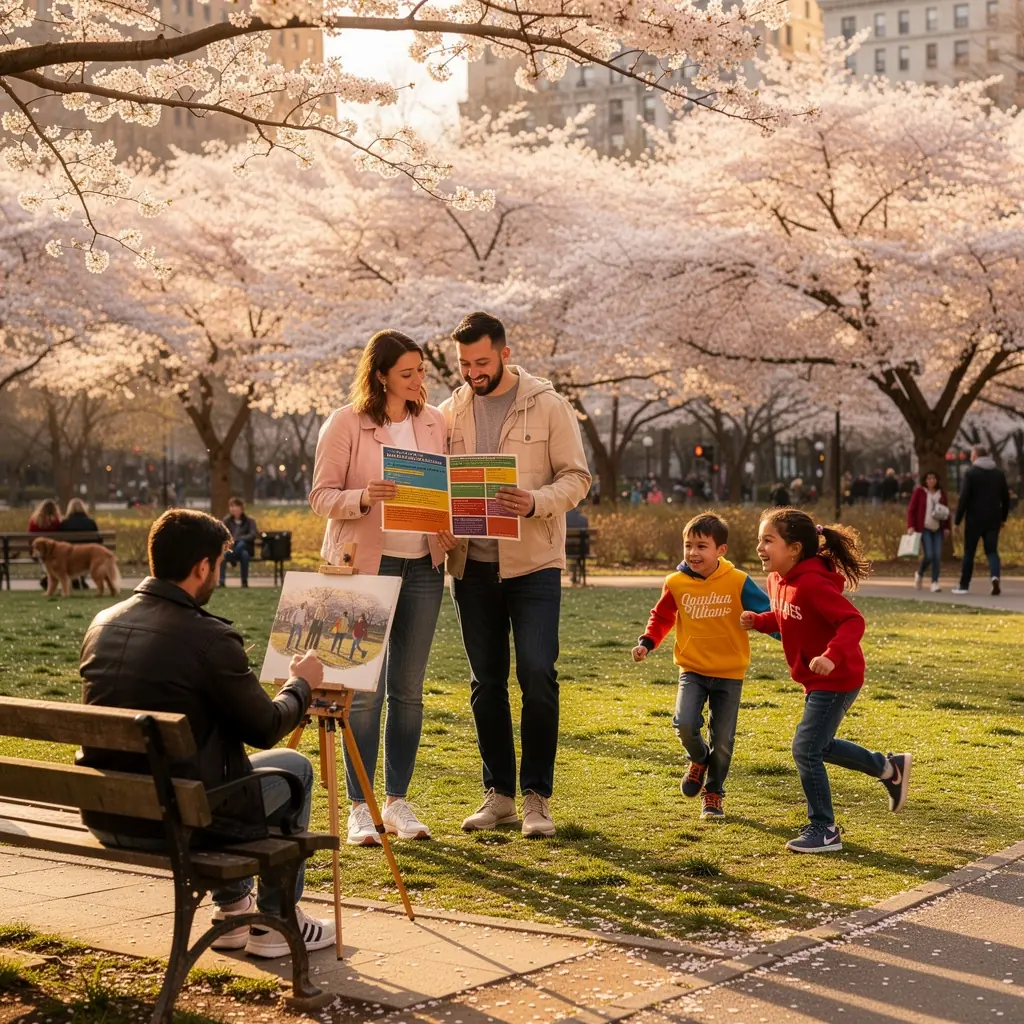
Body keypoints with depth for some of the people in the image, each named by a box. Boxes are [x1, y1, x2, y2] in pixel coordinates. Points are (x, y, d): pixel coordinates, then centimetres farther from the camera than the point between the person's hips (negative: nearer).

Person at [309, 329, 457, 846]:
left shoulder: (433, 422, 9)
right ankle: (359, 808, 4)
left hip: (423, 566, 5)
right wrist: (364, 497, -24)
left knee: (408, 690, 8)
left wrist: (448, 528, -3)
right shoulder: (345, 423, -5)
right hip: (365, 565, -4)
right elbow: (321, 496, -6)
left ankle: (398, 802, 17)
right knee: (365, 690, -4)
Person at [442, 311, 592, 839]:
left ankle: (537, 796, 2)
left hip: (533, 562, -4)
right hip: (472, 563, 4)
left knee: (537, 676, -9)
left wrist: (535, 502, -22)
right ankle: (498, 794, 19)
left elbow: (576, 477, -3)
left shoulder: (547, 404, -2)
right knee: (485, 682, 9)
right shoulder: (450, 413, 8)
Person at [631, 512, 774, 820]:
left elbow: (765, 612, -6)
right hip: (692, 669, 1)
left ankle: (713, 794, 26)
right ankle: (699, 760, 14)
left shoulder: (738, 582, -11)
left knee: (722, 740, 2)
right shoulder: (676, 583, -4)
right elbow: (662, 617, 11)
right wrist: (647, 643, -3)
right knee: (685, 724, -21)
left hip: (729, 673, -1)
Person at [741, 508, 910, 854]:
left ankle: (824, 831, 6)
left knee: (806, 750, -8)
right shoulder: (778, 580, 1)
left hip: (837, 679, -10)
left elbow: (853, 621, -31)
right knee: (819, 746, 21)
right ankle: (890, 768, 39)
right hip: (816, 681, 10)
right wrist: (758, 620, -1)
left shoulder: (813, 584, -27)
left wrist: (833, 656, -45)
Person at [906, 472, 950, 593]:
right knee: (929, 556, -12)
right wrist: (911, 526, -11)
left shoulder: (941, 493, 11)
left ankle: (935, 582, -1)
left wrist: (946, 527, 8)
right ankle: (919, 574, 17)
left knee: (937, 556, -6)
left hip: (938, 529, 4)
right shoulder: (919, 491, -1)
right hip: (924, 528, -4)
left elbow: (946, 511, 17)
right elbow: (911, 509, -2)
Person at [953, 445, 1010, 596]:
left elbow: (963, 498, -12)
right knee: (992, 550, 5)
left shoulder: (971, 473, -7)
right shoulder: (999, 473, 8)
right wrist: (1003, 518, 20)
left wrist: (958, 520, -7)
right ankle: (995, 577, -22)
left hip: (975, 519, -3)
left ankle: (964, 585, 14)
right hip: (993, 519, 3)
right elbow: (1006, 498, 11)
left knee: (969, 552, 8)